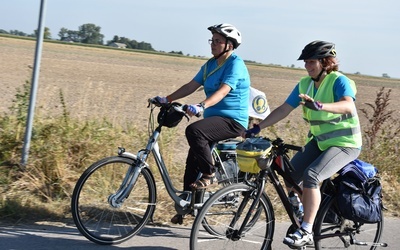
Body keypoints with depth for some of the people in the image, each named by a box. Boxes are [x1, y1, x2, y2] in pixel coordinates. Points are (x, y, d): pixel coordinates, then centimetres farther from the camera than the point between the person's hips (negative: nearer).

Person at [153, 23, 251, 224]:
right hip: (213, 118, 8)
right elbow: (191, 86, 9)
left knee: (194, 130, -32)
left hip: (233, 120, -8)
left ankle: (209, 175, -17)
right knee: (192, 161, 5)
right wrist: (166, 99, -2)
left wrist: (201, 106, -40)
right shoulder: (210, 65, 13)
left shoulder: (236, 64, -11)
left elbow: (223, 91, -26)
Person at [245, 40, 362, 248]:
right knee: (290, 176, -6)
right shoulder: (305, 84, 2)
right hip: (319, 141, 7)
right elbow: (284, 109, 1)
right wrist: (257, 127, -7)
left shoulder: (339, 81, -17)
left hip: (344, 144, -7)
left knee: (310, 175, -28)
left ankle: (306, 232, -22)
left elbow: (348, 106, -36)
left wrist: (319, 105, -52)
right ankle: (299, 221, 16)